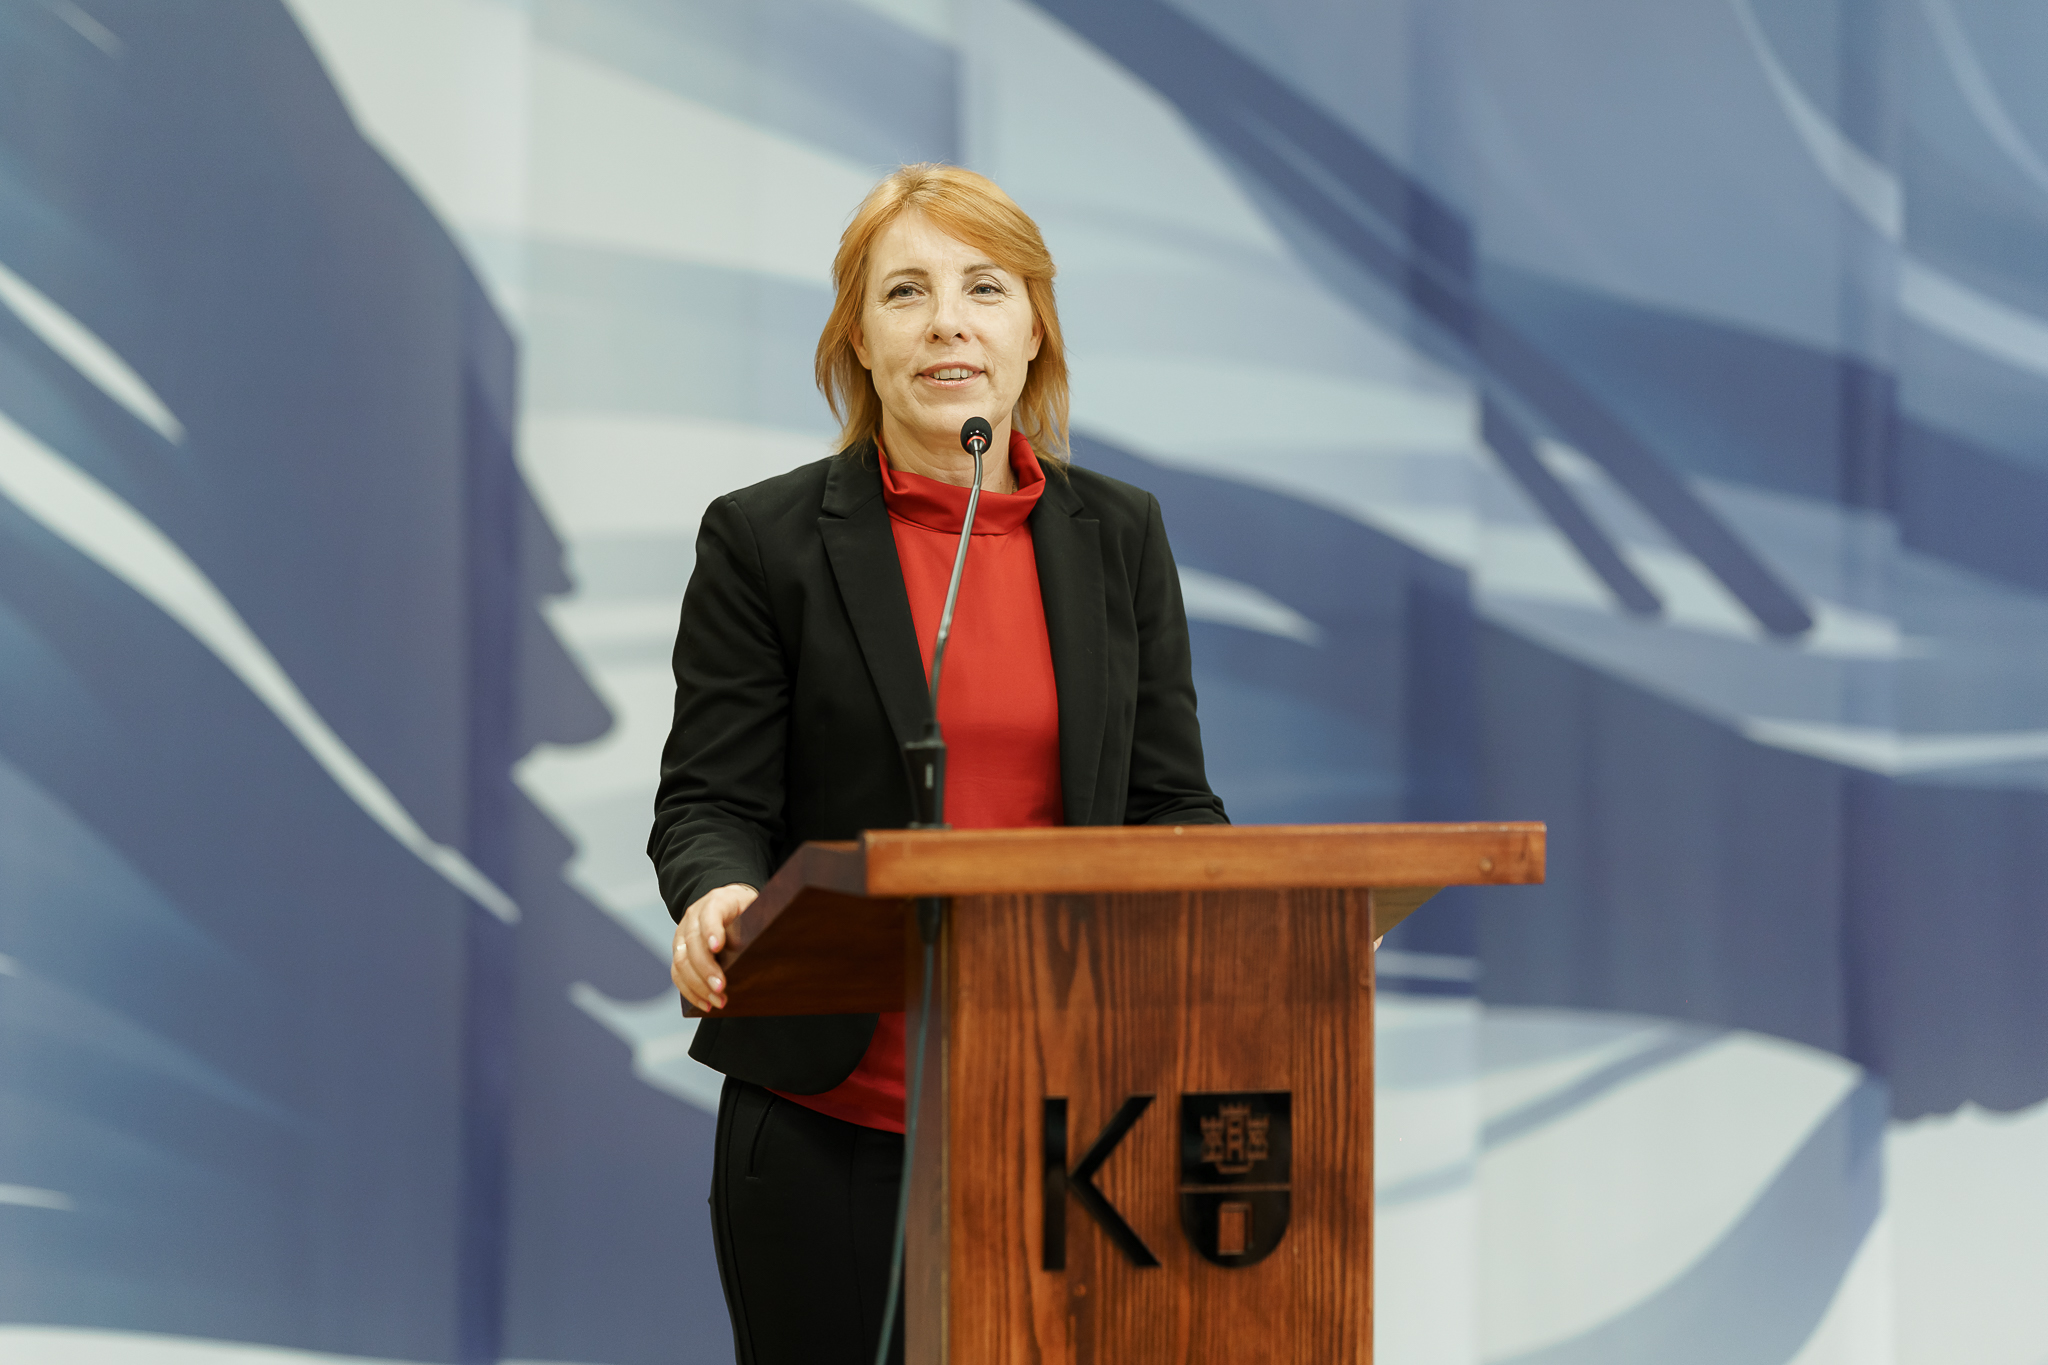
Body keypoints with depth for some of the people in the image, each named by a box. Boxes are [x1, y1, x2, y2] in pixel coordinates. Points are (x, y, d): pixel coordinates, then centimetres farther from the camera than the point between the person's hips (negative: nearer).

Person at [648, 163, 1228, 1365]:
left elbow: (1168, 798, 9)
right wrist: (715, 898, -24)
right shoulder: (765, 540, 1)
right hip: (834, 1123, -2)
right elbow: (709, 801, -2)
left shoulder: (1119, 535, 10)